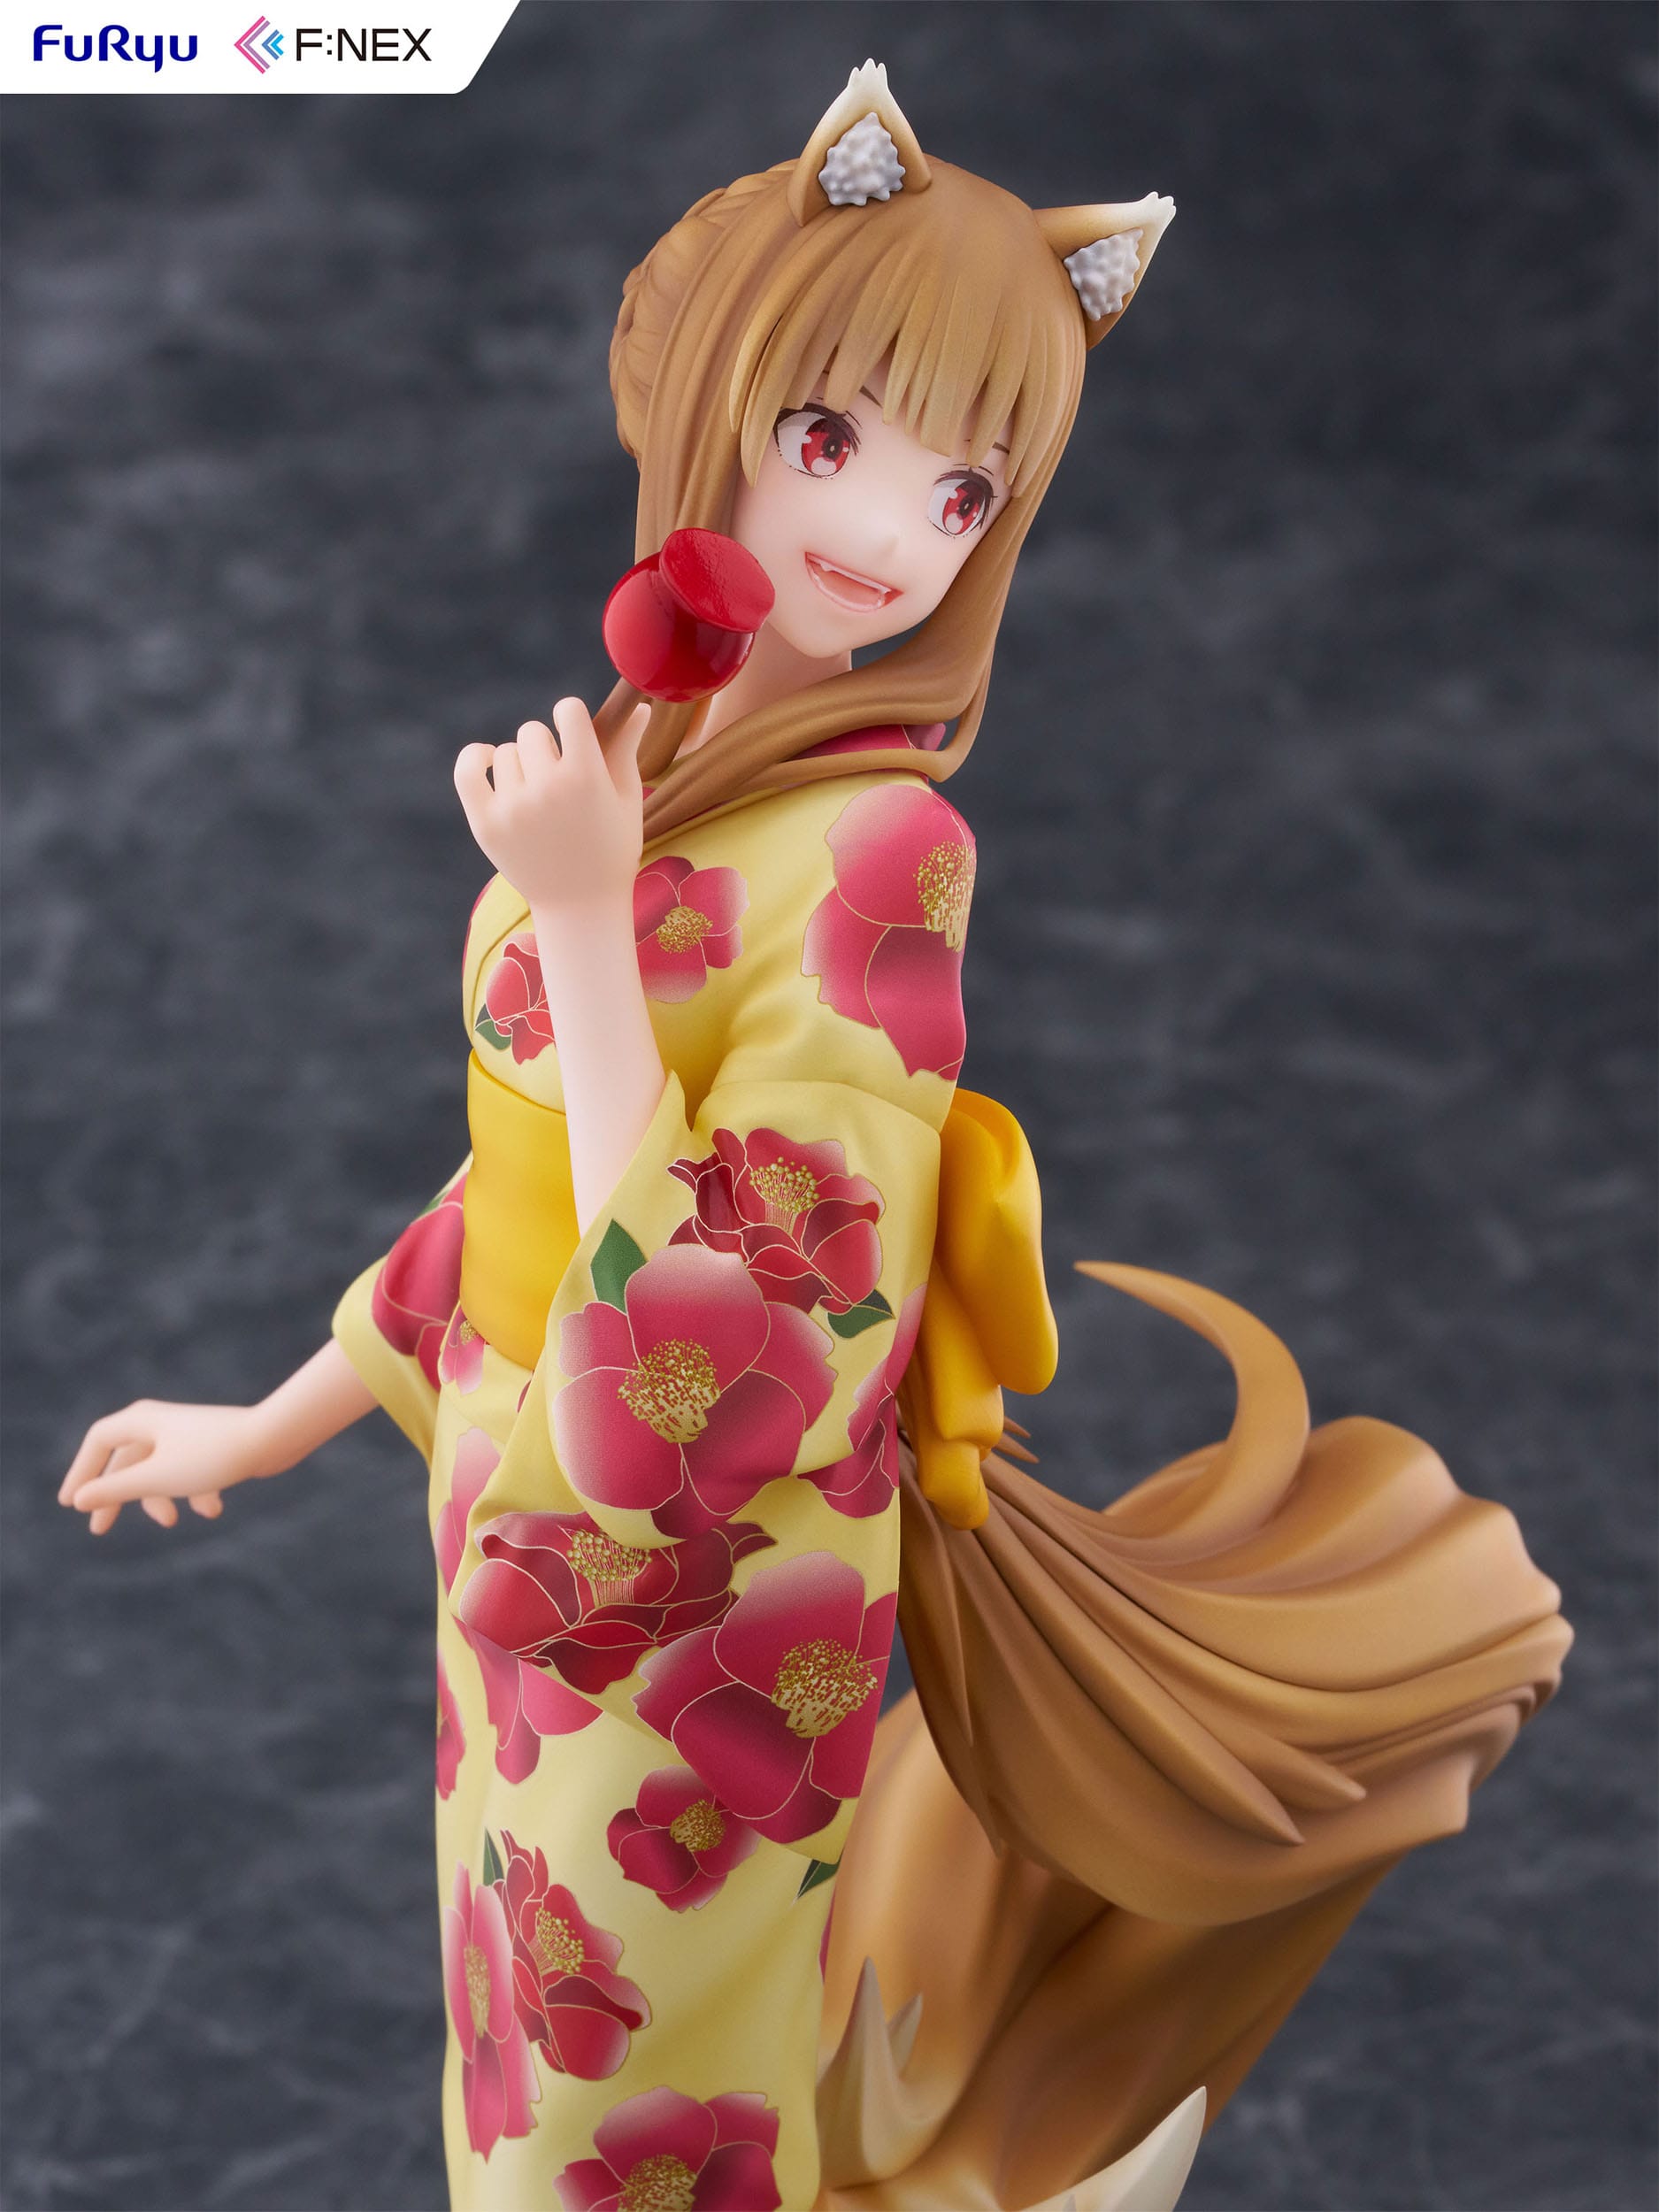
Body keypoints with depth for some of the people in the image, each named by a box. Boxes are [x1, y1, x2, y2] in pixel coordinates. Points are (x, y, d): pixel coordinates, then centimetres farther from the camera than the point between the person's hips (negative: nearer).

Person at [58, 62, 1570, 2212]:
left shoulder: (881, 848, -22)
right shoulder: (636, 776, 0)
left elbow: (722, 1363, -28)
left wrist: (578, 915, -28)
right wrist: (265, 1426, 20)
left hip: (694, 1642, -7)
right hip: (531, 1584, 7)